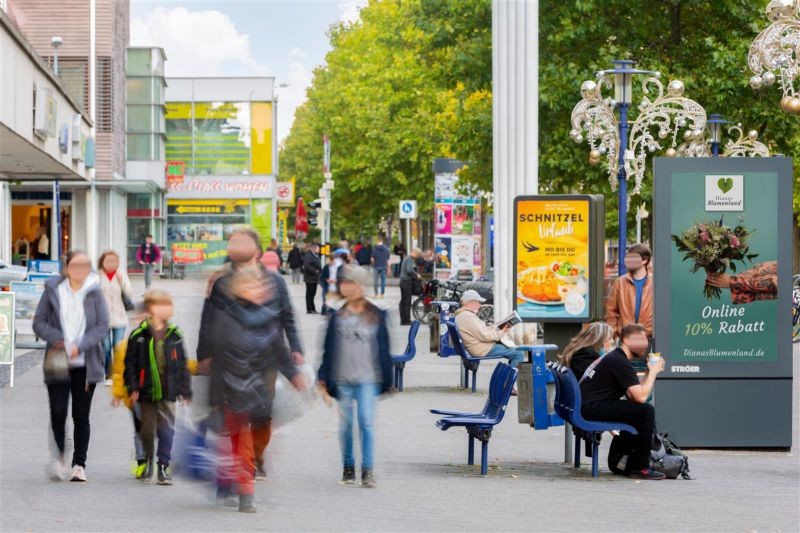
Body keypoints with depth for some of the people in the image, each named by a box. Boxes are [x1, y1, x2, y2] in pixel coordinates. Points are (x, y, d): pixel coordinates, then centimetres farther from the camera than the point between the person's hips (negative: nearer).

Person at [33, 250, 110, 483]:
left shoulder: (94, 293, 1)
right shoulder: (53, 290, 1)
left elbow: (103, 326, -4)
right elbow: (39, 322, 1)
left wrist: (79, 345, -17)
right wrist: (56, 339, -16)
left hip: (85, 364, 0)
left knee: (81, 416, 5)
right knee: (58, 411, -8)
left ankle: (79, 464, 13)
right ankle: (59, 457, 14)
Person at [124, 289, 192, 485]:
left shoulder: (174, 335, 5)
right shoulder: (139, 336, -4)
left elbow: (182, 365, 9)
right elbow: (130, 363, -2)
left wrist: (186, 390, 7)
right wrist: (132, 388, -8)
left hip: (168, 392, 2)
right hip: (147, 392, -2)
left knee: (167, 430, -2)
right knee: (147, 430, 8)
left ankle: (163, 467, 5)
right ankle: (147, 463, 26)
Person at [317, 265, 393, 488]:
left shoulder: (377, 316, 4)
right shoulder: (338, 316, 7)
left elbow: (384, 349, 7)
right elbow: (329, 349, 10)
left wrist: (386, 379, 5)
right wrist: (323, 377, 6)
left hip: (367, 379, -2)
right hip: (342, 379, 2)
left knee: (367, 422, -9)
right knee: (345, 424, 7)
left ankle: (368, 470, -8)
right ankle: (348, 467, 18)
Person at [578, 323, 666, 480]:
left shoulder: (615, 357, 21)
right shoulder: (620, 362, -13)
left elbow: (632, 395, 16)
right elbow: (640, 397, -18)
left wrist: (650, 372, 9)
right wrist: (653, 372, -4)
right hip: (591, 407, -11)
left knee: (636, 412, 20)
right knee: (646, 411, -15)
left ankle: (617, 461, 22)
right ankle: (639, 468, -7)